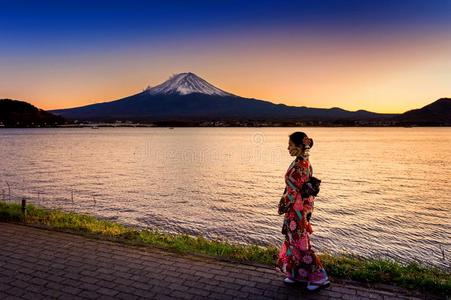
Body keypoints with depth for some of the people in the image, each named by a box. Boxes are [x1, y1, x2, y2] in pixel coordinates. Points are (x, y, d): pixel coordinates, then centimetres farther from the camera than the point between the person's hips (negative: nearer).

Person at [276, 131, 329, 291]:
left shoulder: (299, 166, -23)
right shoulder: (305, 163, 7)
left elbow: (293, 192, -21)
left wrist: (283, 206, -9)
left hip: (296, 211, -10)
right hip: (300, 209, 10)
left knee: (300, 245, 2)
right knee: (294, 242, 17)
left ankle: (320, 277, 14)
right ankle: (297, 274, 29)